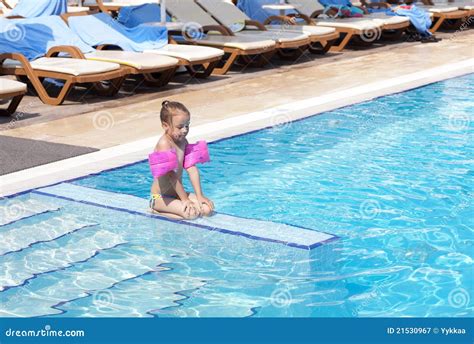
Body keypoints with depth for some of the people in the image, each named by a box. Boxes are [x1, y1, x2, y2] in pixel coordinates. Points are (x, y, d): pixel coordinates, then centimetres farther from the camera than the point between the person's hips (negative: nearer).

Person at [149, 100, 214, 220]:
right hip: (161, 197, -8)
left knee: (208, 208, -7)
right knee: (191, 213, -26)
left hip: (176, 194, 8)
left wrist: (199, 196, -5)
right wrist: (184, 199, -20)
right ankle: (157, 209, -5)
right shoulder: (164, 144, -20)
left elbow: (192, 169, 1)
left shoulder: (183, 141, 5)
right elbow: (171, 176, -22)